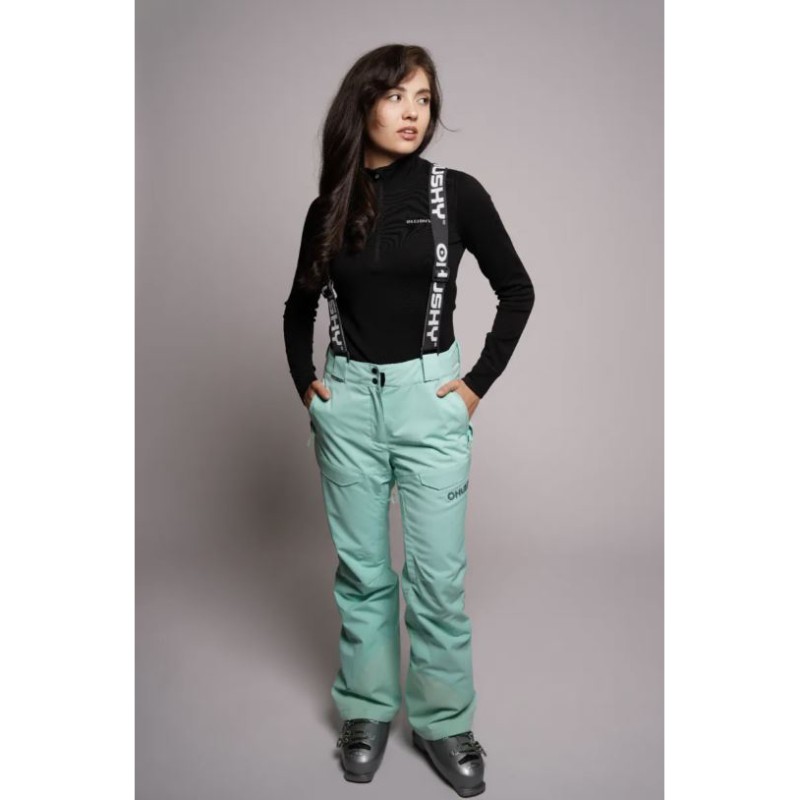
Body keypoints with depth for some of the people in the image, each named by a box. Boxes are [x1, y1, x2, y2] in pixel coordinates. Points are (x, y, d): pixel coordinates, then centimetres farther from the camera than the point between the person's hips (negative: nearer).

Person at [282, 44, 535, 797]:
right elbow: (300, 304, 18)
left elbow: (517, 292, 3)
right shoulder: (330, 207, 4)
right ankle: (367, 708, 29)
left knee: (437, 574, 2)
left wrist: (479, 381, -2)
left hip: (430, 399, -2)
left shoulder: (457, 192, -4)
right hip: (346, 402, 3)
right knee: (361, 569, 11)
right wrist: (303, 381, 8)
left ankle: (442, 720, 21)